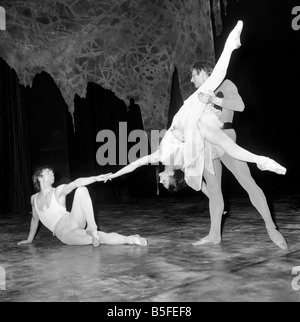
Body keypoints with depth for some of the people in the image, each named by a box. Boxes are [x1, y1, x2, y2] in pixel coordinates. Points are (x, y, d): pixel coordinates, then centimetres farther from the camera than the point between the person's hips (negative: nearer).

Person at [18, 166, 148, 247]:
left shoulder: (58, 191, 3)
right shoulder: (34, 198, 12)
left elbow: (76, 183, -16)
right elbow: (35, 219, 28)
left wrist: (96, 178, -31)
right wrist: (29, 239, 37)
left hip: (71, 221, 0)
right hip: (64, 233, 1)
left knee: (81, 190, -28)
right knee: (100, 238, -30)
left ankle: (92, 229, -29)